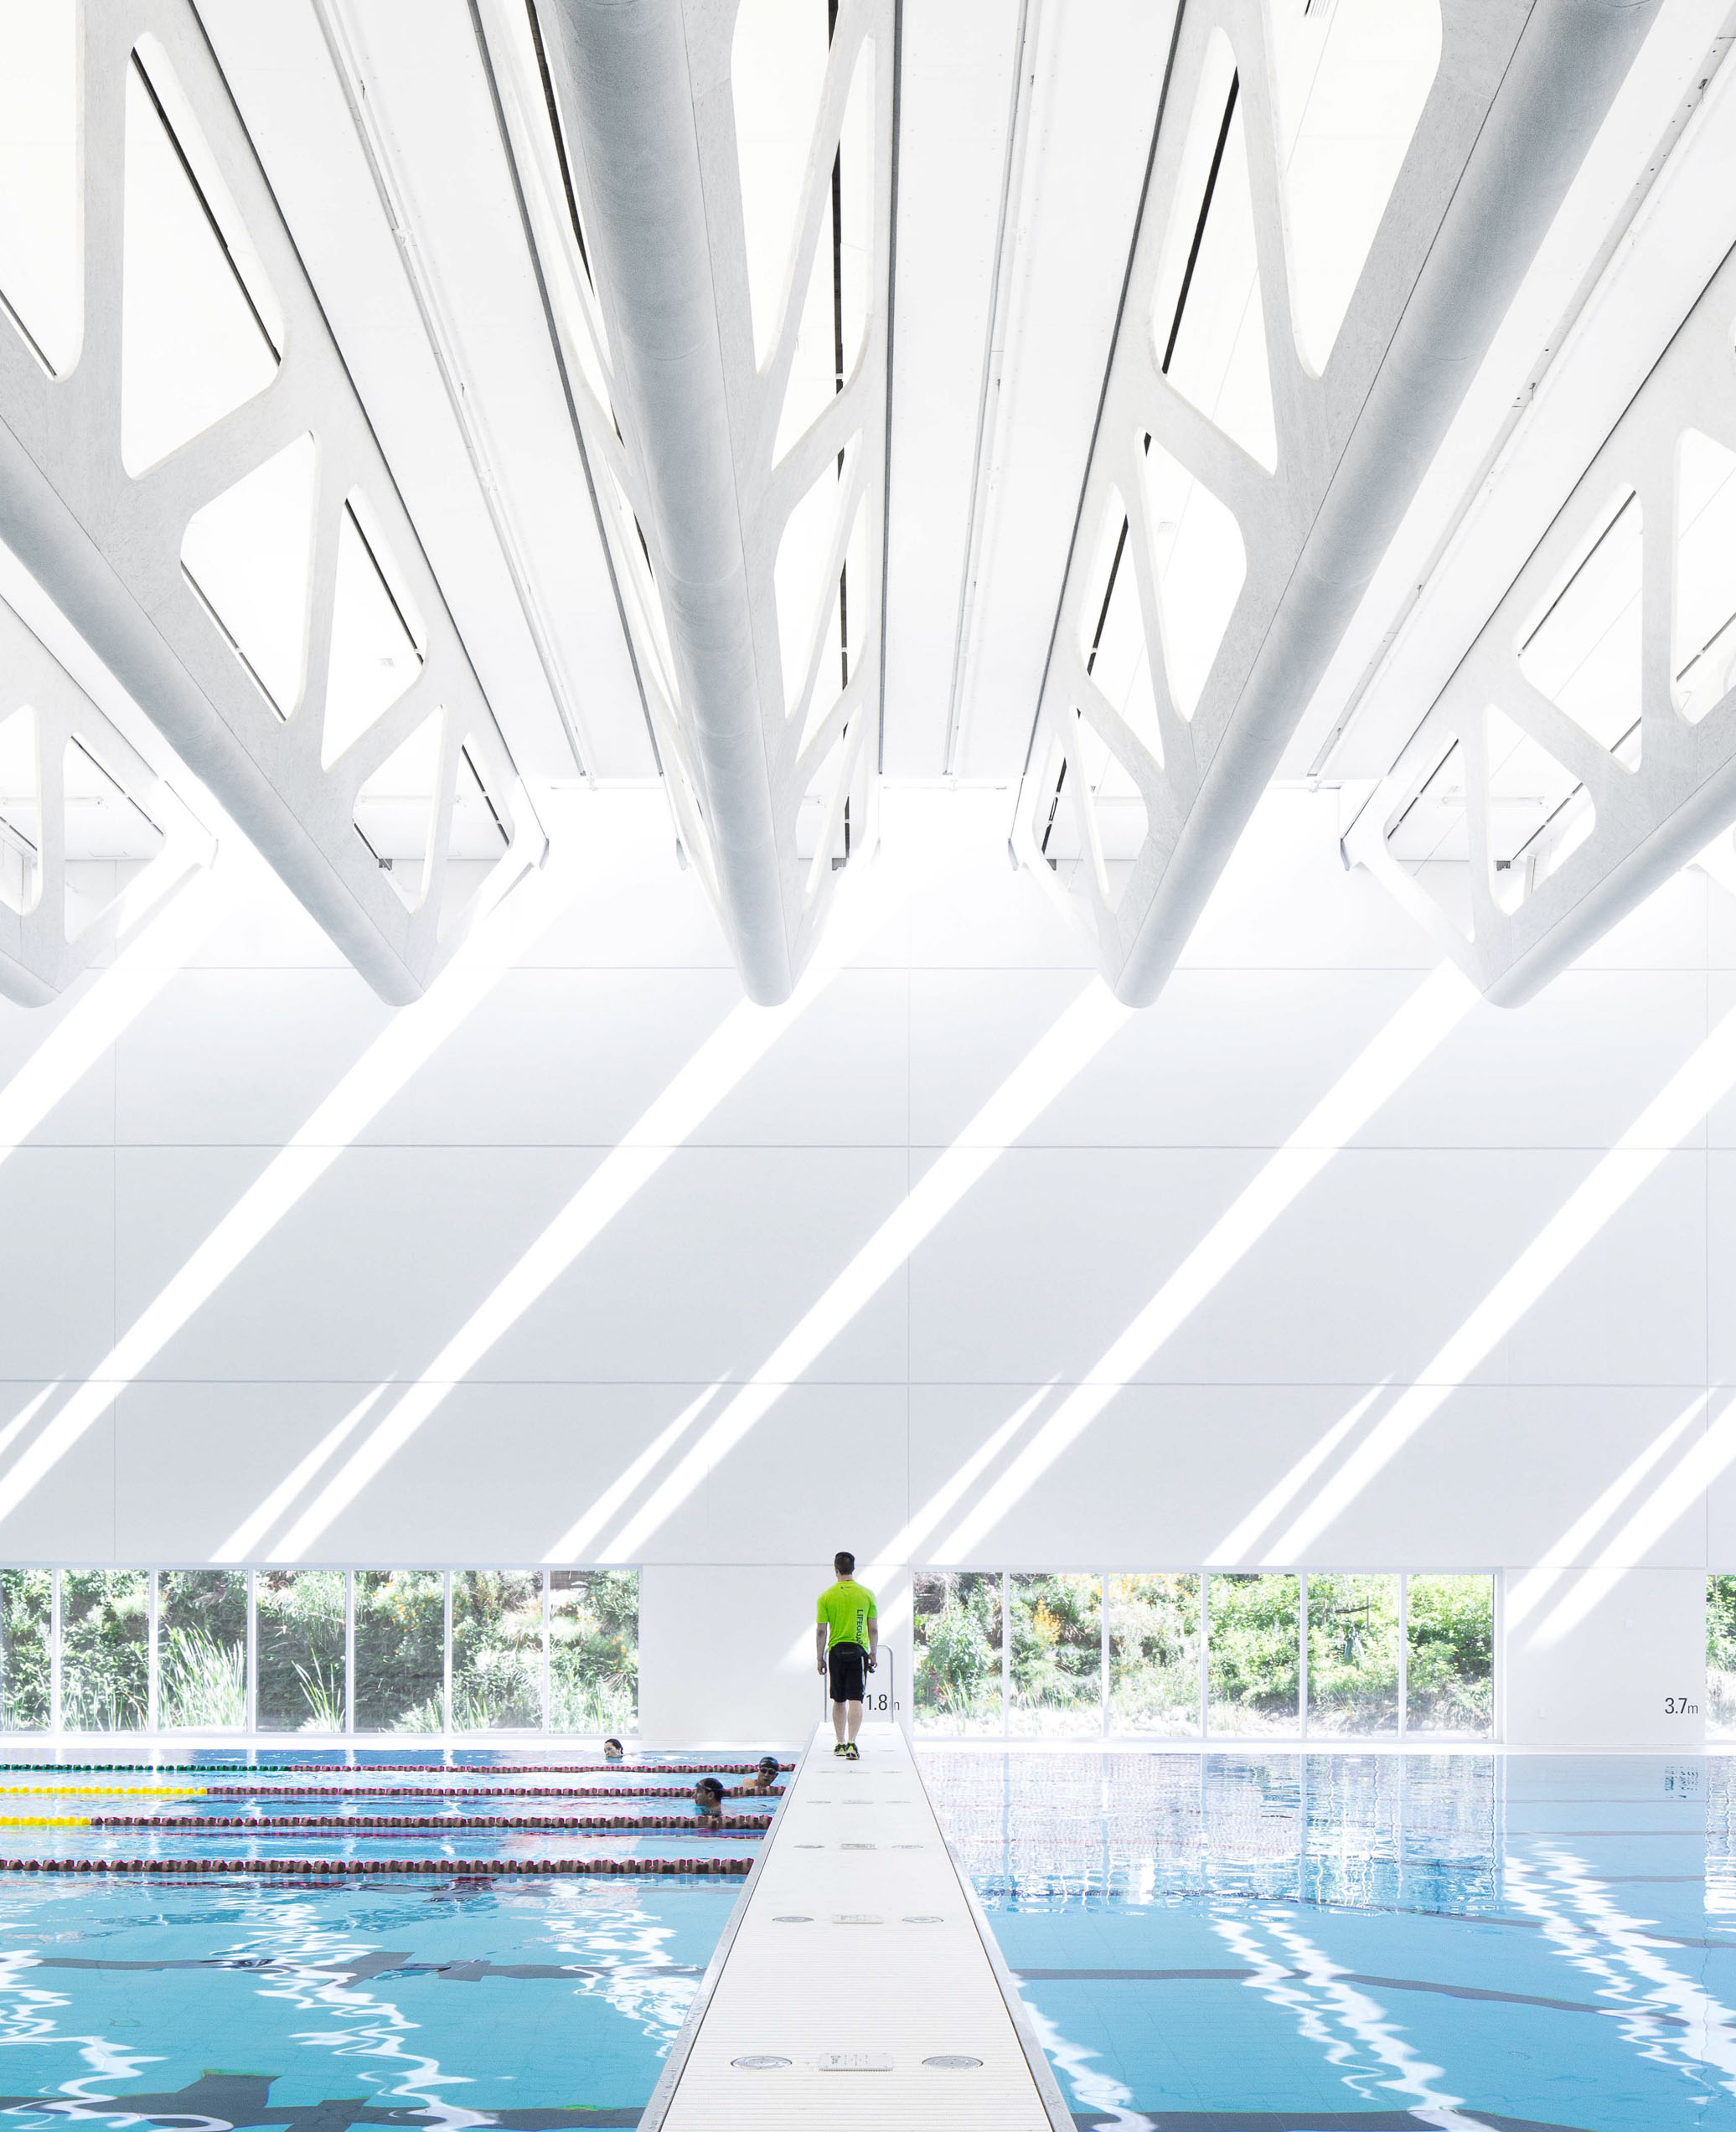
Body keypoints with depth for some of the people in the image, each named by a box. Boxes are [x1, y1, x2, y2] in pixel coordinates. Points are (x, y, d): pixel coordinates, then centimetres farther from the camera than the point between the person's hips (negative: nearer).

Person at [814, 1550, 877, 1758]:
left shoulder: (826, 1596, -1)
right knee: (855, 1700, -5)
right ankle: (851, 1743, -18)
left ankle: (840, 1743, 22)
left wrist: (820, 1657, 8)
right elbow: (873, 1629, 3)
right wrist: (874, 1653, 13)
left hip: (836, 1650, 1)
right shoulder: (866, 1594, 0)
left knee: (839, 1700, 14)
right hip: (858, 1650, -1)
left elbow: (821, 1631, -1)